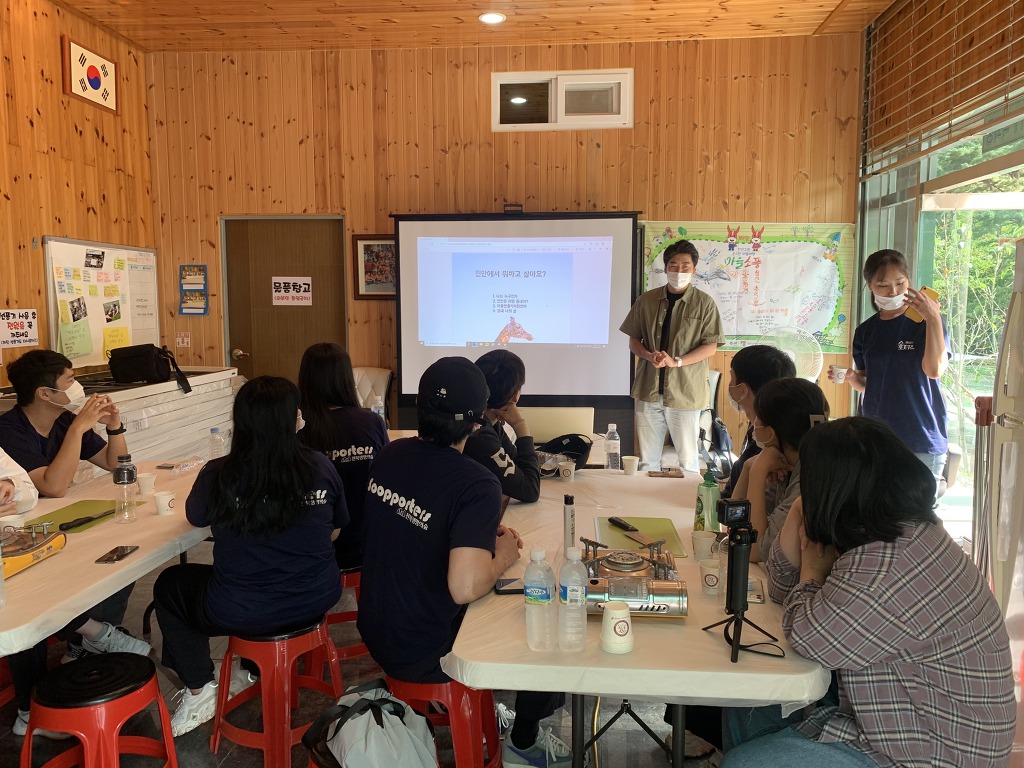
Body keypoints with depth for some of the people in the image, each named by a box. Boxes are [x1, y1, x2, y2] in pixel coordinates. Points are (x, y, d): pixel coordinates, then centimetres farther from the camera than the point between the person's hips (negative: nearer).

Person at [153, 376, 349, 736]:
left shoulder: (218, 475, -15)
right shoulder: (320, 467, -11)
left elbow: (195, 517, 7)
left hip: (242, 613, -3)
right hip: (317, 599, 4)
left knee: (169, 585, 25)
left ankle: (199, 691, 28)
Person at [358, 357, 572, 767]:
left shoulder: (389, 454, -6)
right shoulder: (477, 486, -28)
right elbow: (465, 588, -35)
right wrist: (502, 556, -14)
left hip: (376, 631, 7)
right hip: (423, 655, -7)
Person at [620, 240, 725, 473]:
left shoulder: (704, 303, -1)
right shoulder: (647, 300, 7)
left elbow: (710, 347, -4)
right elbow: (633, 340, 11)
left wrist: (676, 361, -17)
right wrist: (649, 356, -11)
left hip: (685, 391, -2)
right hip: (648, 390, 3)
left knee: (687, 459, 6)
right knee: (647, 459, 9)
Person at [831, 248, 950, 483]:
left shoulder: (925, 321, -5)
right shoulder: (866, 331, 8)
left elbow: (935, 370, -19)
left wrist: (933, 318, -24)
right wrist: (851, 377, -6)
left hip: (922, 442, -4)